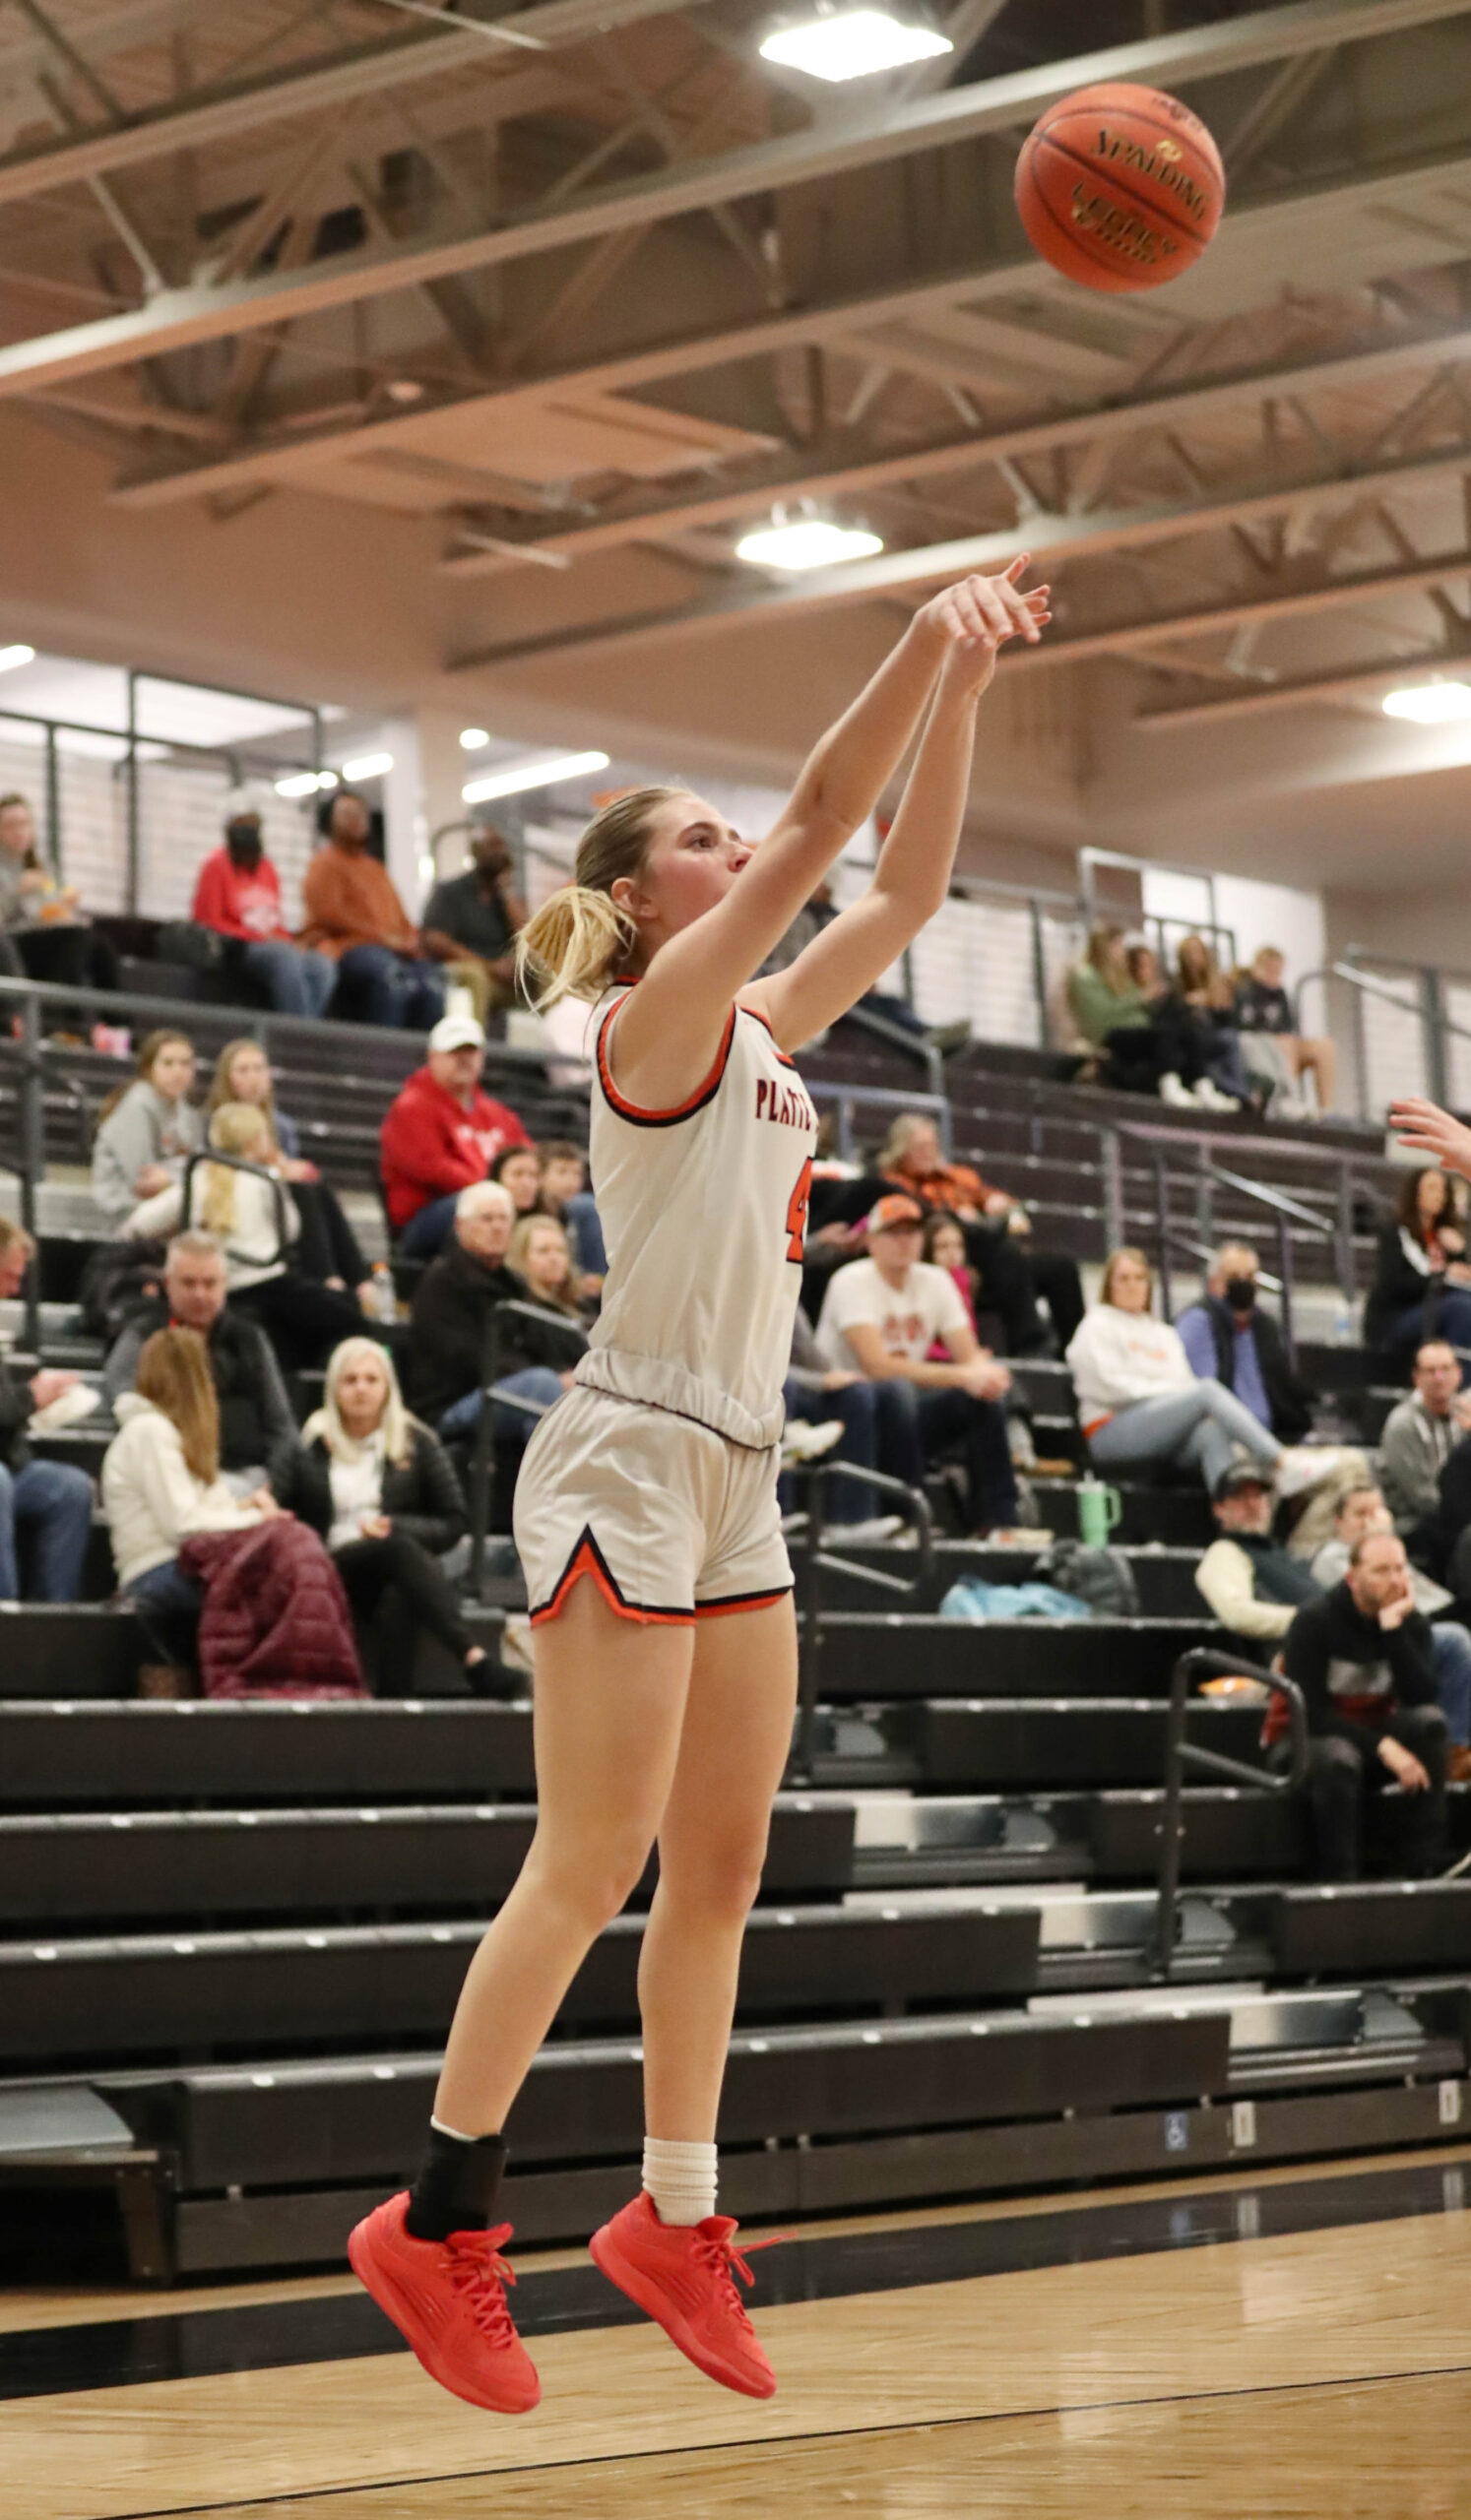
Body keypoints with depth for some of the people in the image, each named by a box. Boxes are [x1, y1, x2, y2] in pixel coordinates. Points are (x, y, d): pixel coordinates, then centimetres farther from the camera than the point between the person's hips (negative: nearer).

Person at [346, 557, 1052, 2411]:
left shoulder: (761, 1029, 15)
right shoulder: (656, 1017, -9)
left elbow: (901, 887, 15)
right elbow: (821, 827, -19)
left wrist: (962, 688, 7)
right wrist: (923, 644, -20)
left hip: (736, 1479, 9)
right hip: (630, 1459, -9)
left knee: (722, 1866, 9)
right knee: (594, 1865, -10)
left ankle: (673, 2219, 16)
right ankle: (435, 2224, -4)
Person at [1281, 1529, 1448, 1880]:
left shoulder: (1411, 1624, -2)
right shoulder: (1314, 1621, -15)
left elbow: (1421, 1698, -18)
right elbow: (1311, 1712, -20)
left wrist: (1392, 1627, -24)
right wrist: (1383, 1747, -30)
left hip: (1374, 1735, 4)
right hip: (1312, 1741, -4)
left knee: (1430, 1721, -27)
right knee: (1337, 1759, -40)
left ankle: (1422, 1870, -28)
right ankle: (1339, 1883, -30)